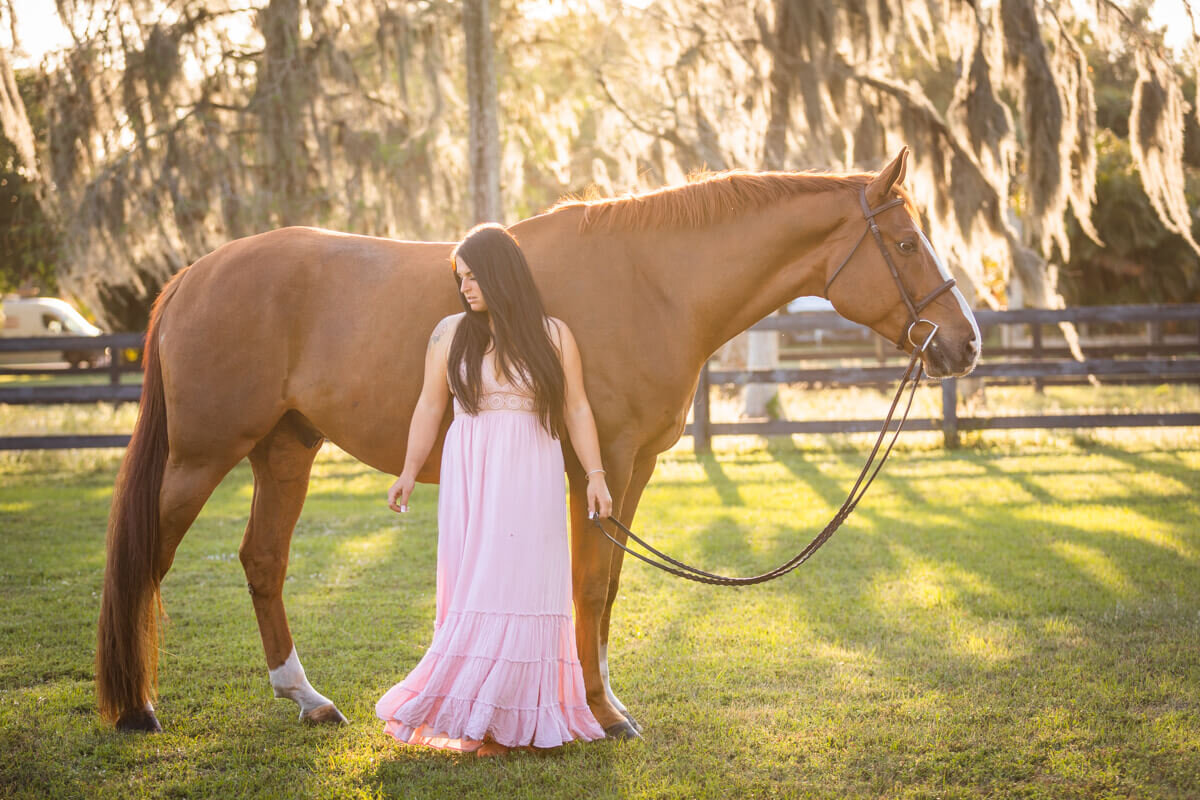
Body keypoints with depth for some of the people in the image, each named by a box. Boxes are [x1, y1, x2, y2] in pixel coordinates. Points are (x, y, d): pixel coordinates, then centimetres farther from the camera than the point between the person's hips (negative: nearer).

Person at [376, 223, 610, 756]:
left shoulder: (553, 336, 3)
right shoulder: (451, 333, 5)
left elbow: (577, 411, 4)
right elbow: (429, 407, 8)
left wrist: (595, 476, -1)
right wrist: (408, 473, 7)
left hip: (532, 480, 0)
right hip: (471, 479, 0)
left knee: (528, 591, 0)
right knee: (476, 592, 0)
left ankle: (523, 719, 8)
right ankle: (473, 719, 7)